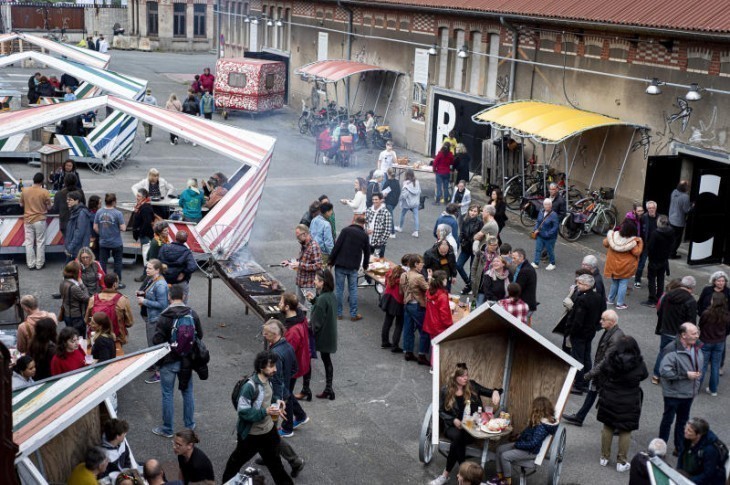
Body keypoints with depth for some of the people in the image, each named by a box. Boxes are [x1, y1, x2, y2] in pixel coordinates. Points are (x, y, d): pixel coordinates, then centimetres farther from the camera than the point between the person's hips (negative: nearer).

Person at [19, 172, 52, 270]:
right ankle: (39, 264, 10)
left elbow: (21, 204, 10)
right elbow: (49, 207, -5)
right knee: (40, 243, 6)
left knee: (29, 243, 9)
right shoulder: (45, 192, -12)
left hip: (28, 220, 3)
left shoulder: (24, 191, -2)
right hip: (40, 220, -3)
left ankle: (30, 264, 13)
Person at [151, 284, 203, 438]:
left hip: (169, 361, -4)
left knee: (167, 395, 8)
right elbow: (199, 335, 2)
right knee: (188, 392, 18)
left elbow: (157, 341, -19)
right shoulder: (192, 314, -7)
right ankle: (190, 425, 30)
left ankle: (167, 429, 18)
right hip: (187, 360, 4)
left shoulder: (164, 317, -20)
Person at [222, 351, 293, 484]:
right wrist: (265, 411, -33)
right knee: (238, 459, 19)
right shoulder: (250, 386, -30)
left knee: (273, 459, 23)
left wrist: (277, 400, -4)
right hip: (251, 434, -6)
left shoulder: (268, 380, -4)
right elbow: (243, 411, -29)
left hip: (268, 430, 7)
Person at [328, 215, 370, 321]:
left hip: (340, 265, -2)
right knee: (353, 290, 10)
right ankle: (353, 314, 12)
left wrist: (331, 260, -2)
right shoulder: (365, 235, 5)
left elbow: (337, 246, -10)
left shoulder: (346, 230, -4)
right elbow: (367, 252, 14)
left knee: (340, 289, 6)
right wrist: (365, 266, 30)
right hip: (354, 267, 2)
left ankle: (338, 313, 12)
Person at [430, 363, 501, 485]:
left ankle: (445, 475, -23)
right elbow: (441, 411, 4)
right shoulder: (445, 391, 0)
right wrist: (454, 420, -13)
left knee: (458, 440, -33)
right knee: (457, 436, -36)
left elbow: (489, 392, 7)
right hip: (452, 425, 0)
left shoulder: (472, 386, 4)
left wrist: (495, 392, -18)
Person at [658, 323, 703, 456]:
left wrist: (696, 387, 12)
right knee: (667, 420, 7)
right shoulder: (672, 350, -24)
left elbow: (699, 366, 18)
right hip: (673, 394, -7)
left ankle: (679, 448, 32)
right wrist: (685, 375, -25)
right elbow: (664, 371, -28)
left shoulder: (696, 348, 2)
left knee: (683, 421, 18)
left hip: (689, 394, 7)